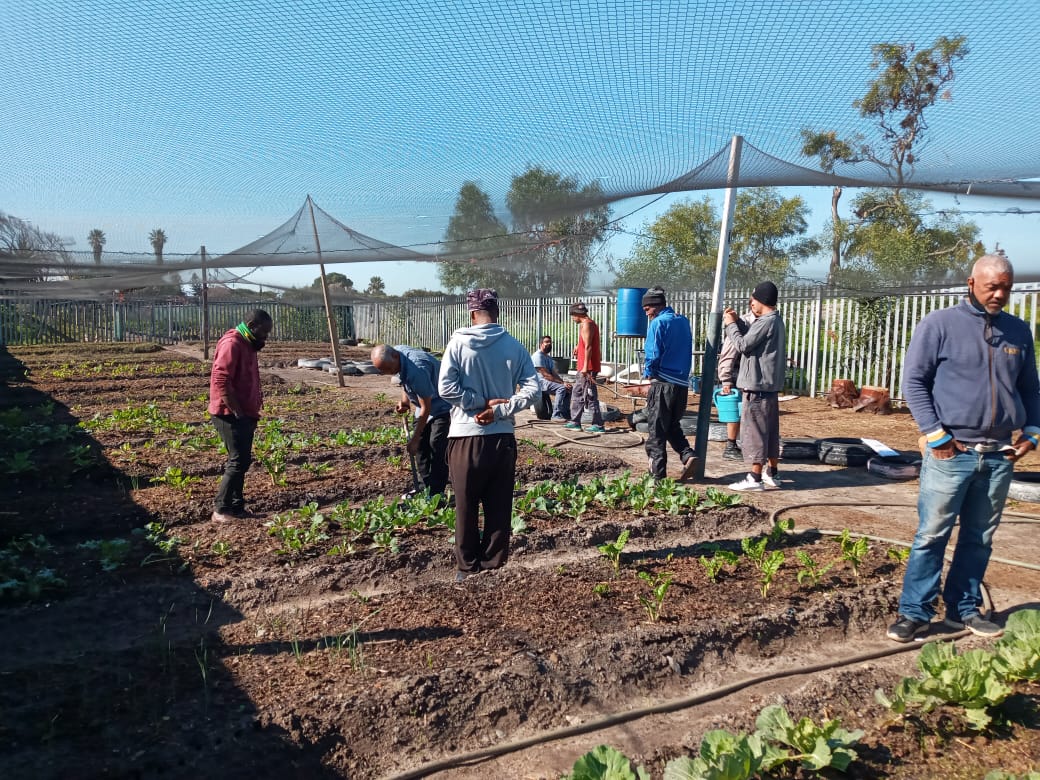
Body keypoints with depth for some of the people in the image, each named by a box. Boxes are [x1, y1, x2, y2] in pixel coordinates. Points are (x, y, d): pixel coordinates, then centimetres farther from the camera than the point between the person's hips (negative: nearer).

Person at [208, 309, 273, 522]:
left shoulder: (247, 344, 15)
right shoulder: (232, 344, -17)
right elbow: (221, 382, -24)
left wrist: (252, 411, 17)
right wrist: (237, 412, -20)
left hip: (244, 414, 10)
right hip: (230, 415, -10)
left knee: (242, 460, 12)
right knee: (238, 461, -9)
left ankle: (236, 506, 20)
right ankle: (220, 510, -2)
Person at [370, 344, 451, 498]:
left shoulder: (417, 370, -37)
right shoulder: (396, 355, -9)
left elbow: (426, 408, -29)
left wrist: (414, 440, -22)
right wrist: (404, 399, -3)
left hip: (442, 405, -9)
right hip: (425, 404, 9)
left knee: (437, 447, -13)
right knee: (421, 446, 8)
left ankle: (436, 494, -5)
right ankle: (426, 488, 18)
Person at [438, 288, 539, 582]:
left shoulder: (459, 343, -6)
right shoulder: (513, 346, 1)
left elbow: (445, 387, -14)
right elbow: (531, 388, -6)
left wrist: (480, 402, -7)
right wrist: (499, 410, -9)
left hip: (466, 436, -2)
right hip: (502, 436, 3)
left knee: (466, 505, 9)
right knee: (499, 505, 11)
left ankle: (467, 565, 19)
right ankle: (494, 563, 19)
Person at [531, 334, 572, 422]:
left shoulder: (548, 358, 20)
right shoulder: (538, 355, -11)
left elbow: (554, 374, 10)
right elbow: (546, 375, -19)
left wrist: (564, 382, -10)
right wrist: (562, 383, -20)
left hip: (548, 381, 10)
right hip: (540, 382, -10)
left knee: (568, 389, 0)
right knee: (561, 388, -27)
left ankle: (565, 413, 4)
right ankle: (556, 415, -29)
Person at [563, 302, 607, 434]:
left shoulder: (586, 324, -13)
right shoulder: (590, 323, 19)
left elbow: (588, 347, -21)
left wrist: (585, 367, -24)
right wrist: (579, 348, 17)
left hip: (588, 367, -11)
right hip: (584, 367, 11)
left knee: (590, 396, -8)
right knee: (577, 393, 15)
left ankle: (598, 425, -5)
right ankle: (575, 422, 20)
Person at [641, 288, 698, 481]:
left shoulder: (658, 323, -11)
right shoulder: (684, 322, 11)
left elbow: (652, 355, -14)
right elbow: (688, 353, 15)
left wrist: (649, 375, 1)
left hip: (663, 385, -7)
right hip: (682, 384, 7)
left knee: (656, 431, 3)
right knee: (673, 426, 21)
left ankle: (658, 474, 5)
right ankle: (688, 455, 0)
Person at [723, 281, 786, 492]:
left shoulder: (766, 322, -16)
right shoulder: (775, 321, 17)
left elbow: (743, 345, -16)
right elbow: (751, 340, 18)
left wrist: (731, 324, -4)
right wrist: (736, 321, 10)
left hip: (758, 385, -10)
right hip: (769, 385, 10)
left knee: (755, 429, -6)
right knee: (770, 431, 14)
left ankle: (755, 478, -3)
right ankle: (772, 475, 22)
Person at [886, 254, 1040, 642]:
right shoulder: (940, 324, -5)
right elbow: (913, 380, -6)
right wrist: (935, 435, -12)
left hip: (1000, 456, 5)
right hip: (951, 453, -5)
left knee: (979, 539, 12)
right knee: (931, 536, -2)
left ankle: (964, 609, 25)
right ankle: (914, 612, 7)